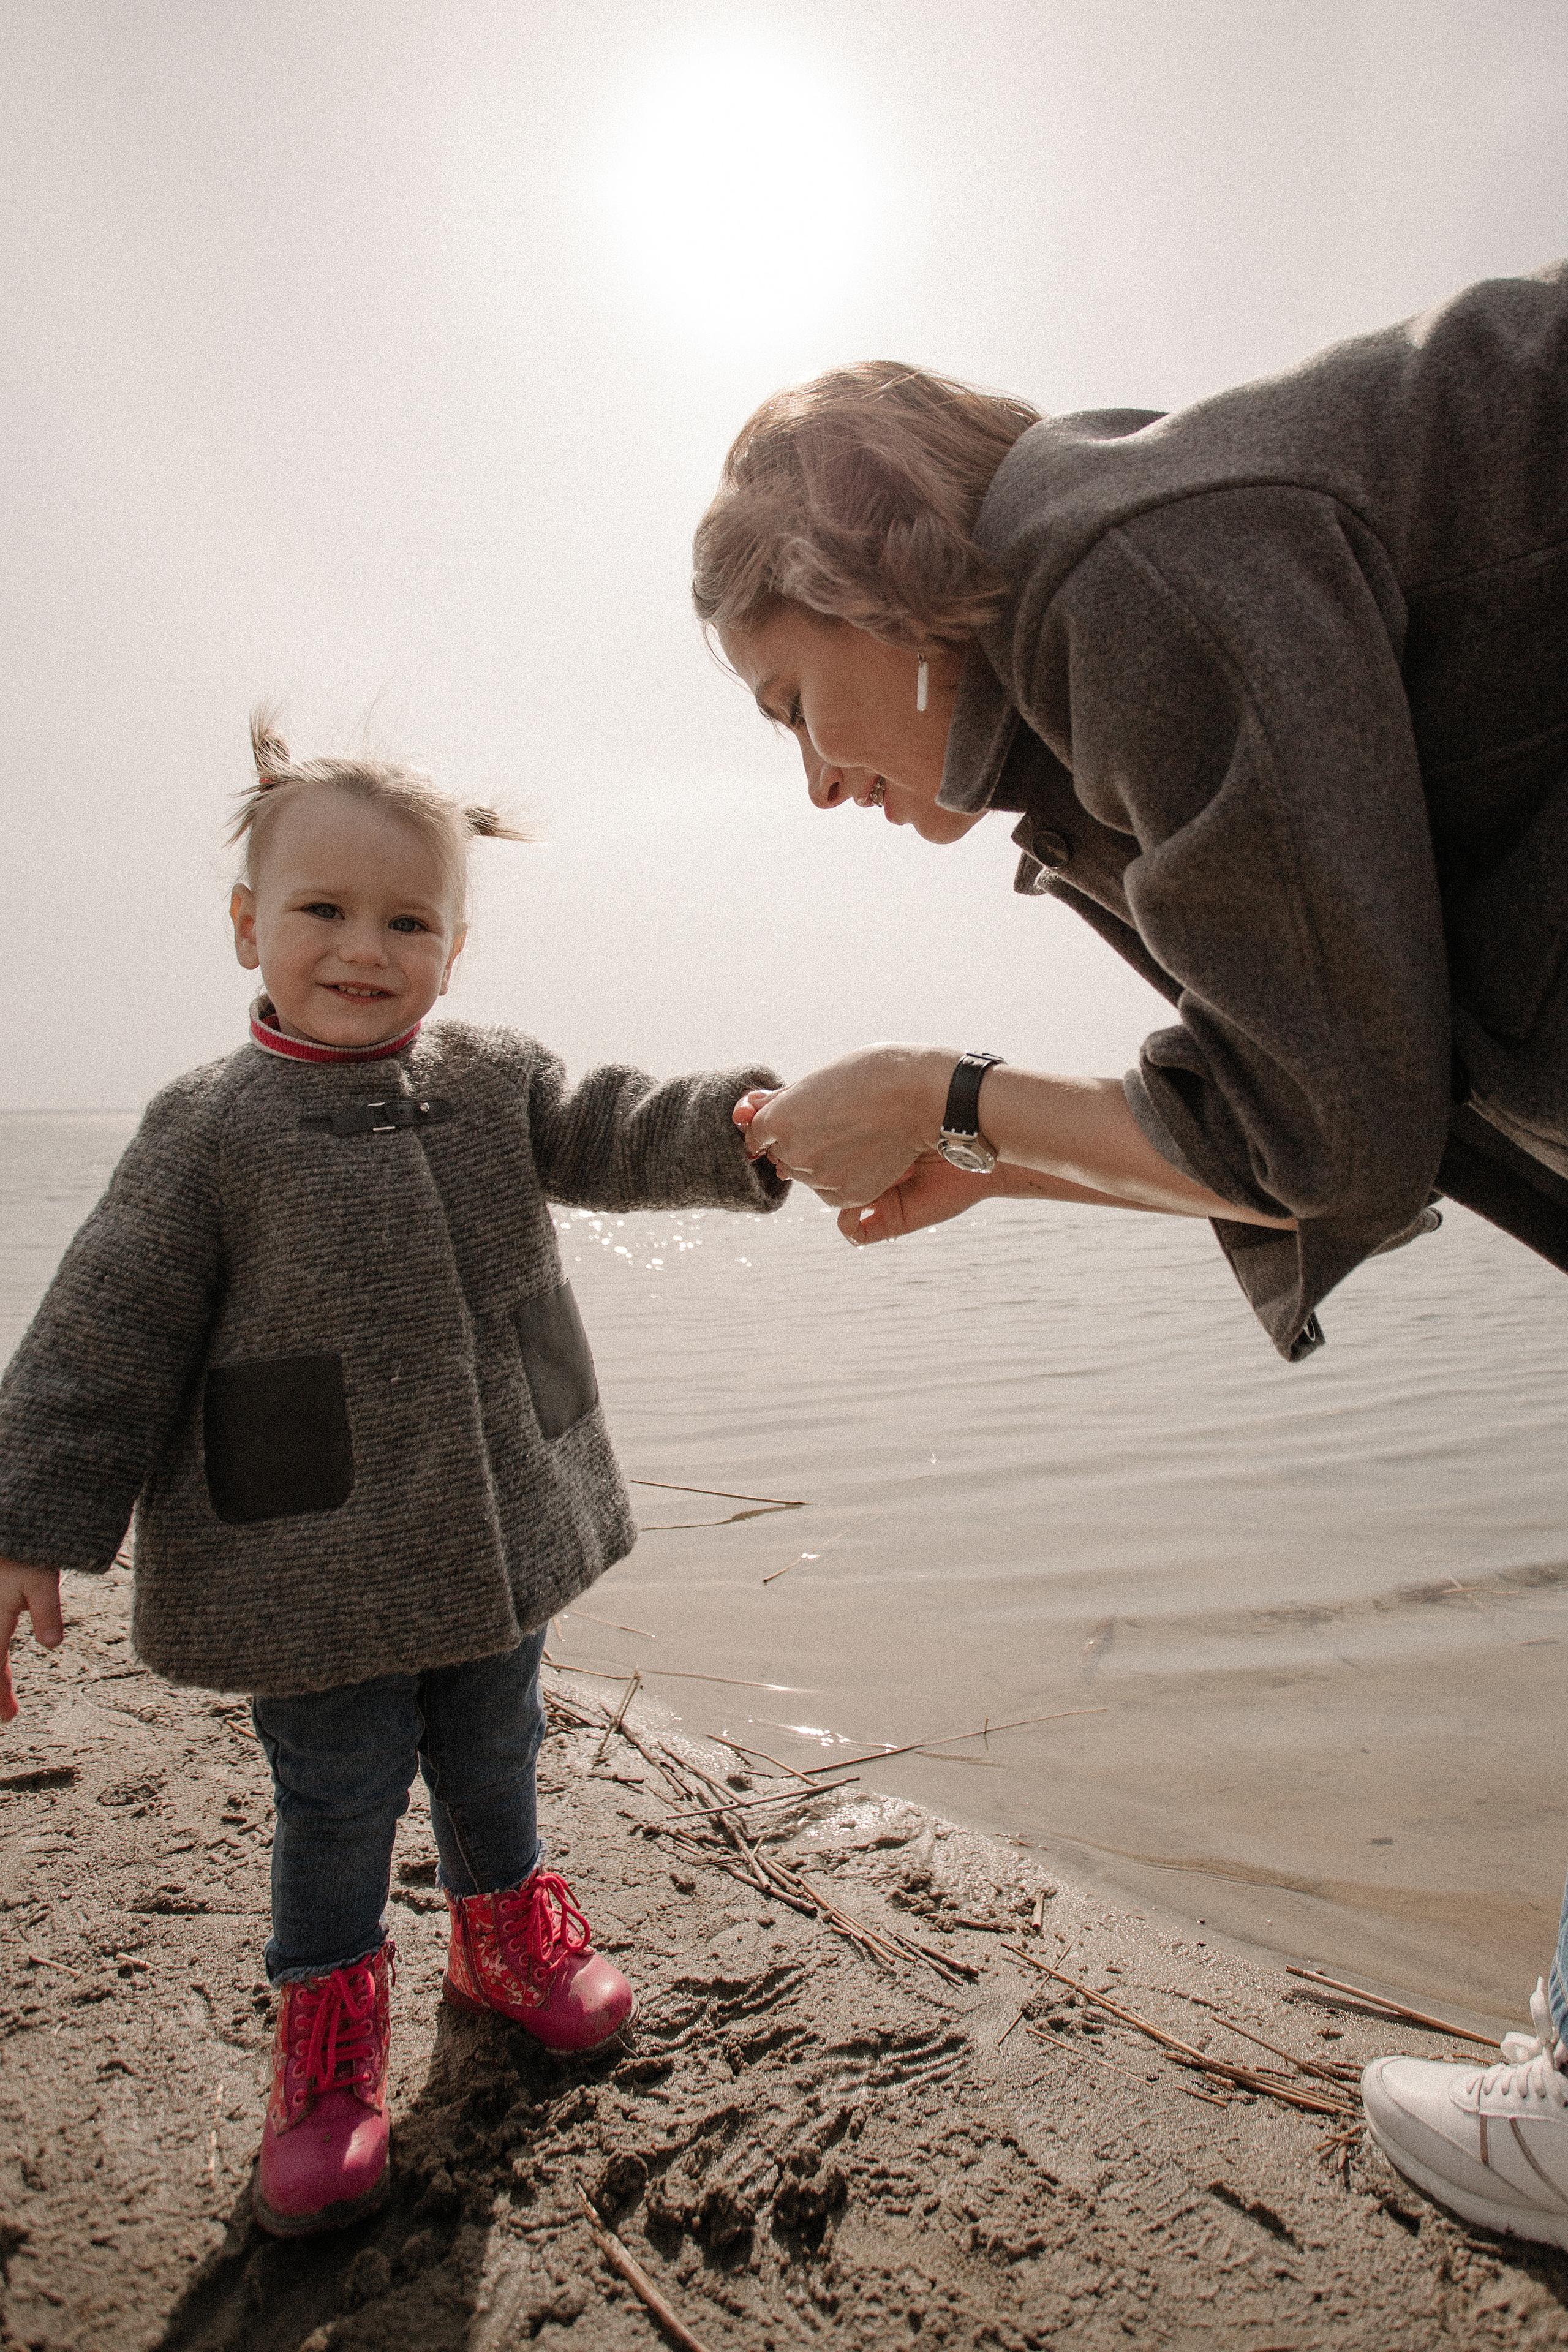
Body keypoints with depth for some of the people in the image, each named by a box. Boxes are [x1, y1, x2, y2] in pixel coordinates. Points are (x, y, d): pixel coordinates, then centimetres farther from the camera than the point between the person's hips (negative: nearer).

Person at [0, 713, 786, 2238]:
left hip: (494, 1538, 4)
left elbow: (626, 1134, -9)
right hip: (317, 1567, -3)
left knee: (491, 1756, 22)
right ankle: (328, 2023, 38)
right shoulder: (210, 1132, -11)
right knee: (338, 1799, 12)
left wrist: (751, 1125, -30)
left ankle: (504, 1932, 50)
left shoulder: (497, 1086, -1)